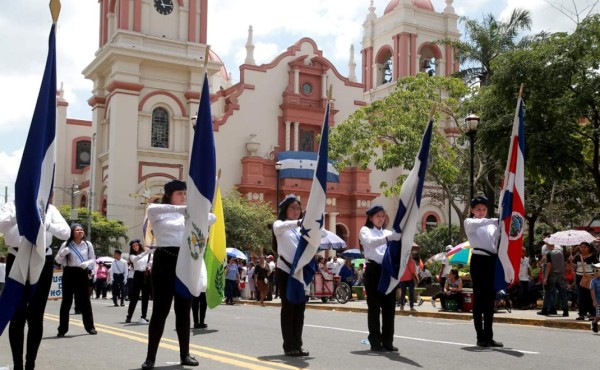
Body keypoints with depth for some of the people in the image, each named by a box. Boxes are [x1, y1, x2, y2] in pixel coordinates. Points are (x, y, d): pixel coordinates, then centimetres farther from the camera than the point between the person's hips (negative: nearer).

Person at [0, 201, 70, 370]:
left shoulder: (49, 208, 8)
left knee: (36, 315, 5)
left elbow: (66, 232, -2)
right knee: (17, 314, 1)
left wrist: (46, 223, -16)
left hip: (43, 262, 1)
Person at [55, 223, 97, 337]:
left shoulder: (88, 244, 4)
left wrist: (87, 263, -13)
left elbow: (93, 259, 8)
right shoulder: (66, 244, 0)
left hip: (82, 273, 1)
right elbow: (58, 260, 5)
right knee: (66, 300, 1)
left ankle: (90, 327, 11)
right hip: (69, 273, -1)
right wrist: (62, 254, -17)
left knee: (85, 300, 4)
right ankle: (62, 329, 7)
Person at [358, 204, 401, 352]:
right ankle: (375, 342, 4)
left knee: (389, 307, 5)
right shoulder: (365, 230, 2)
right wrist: (389, 237, -36)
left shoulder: (388, 232, 18)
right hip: (373, 270, -5)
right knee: (374, 307, -2)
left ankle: (388, 341, 12)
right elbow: (371, 242, -20)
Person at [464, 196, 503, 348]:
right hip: (479, 260, -5)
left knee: (490, 299, 7)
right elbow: (478, 223, -19)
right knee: (479, 298, -3)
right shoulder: (469, 222, 4)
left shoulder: (491, 224, 18)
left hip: (492, 260, 5)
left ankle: (489, 336, 13)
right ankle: (481, 337, 1)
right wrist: (496, 220, -31)